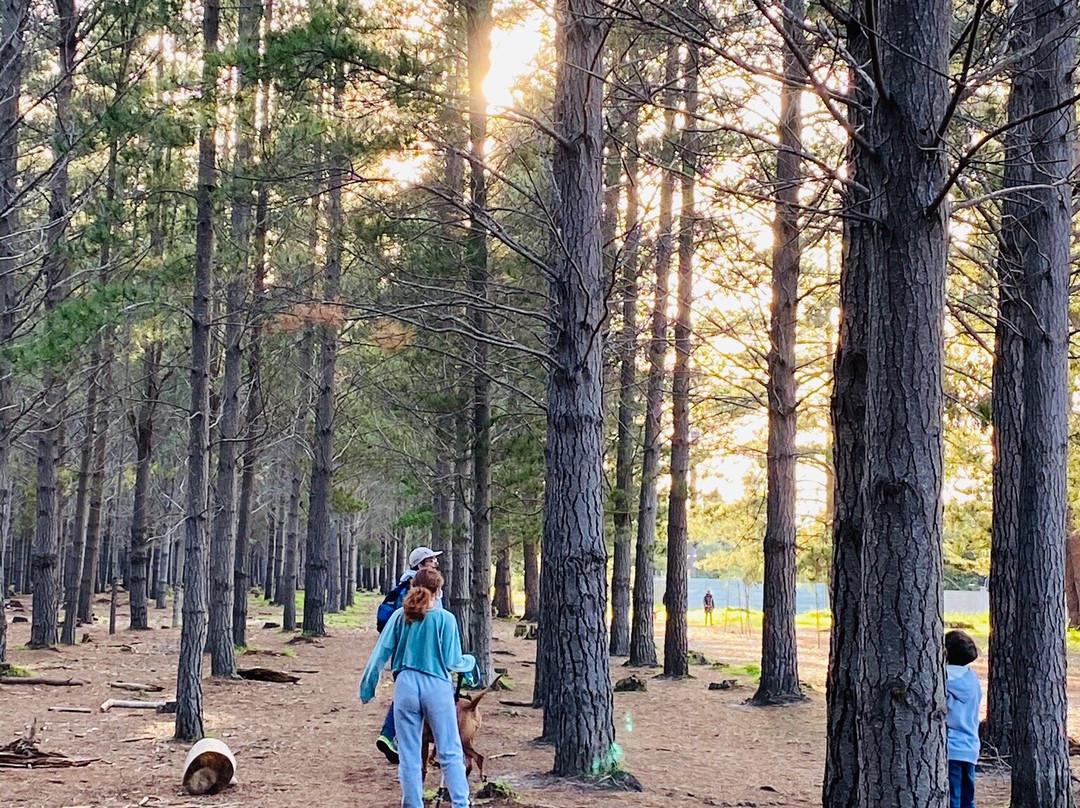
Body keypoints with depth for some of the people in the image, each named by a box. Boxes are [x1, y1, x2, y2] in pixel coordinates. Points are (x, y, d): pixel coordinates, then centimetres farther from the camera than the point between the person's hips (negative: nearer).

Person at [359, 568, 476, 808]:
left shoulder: (399, 616, 2)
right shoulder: (445, 619, -6)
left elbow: (380, 653, 3)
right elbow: (452, 662, -4)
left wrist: (367, 687, 12)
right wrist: (470, 662, 17)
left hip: (405, 687, 2)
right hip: (437, 688, -2)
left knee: (409, 756, 10)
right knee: (450, 753, 6)